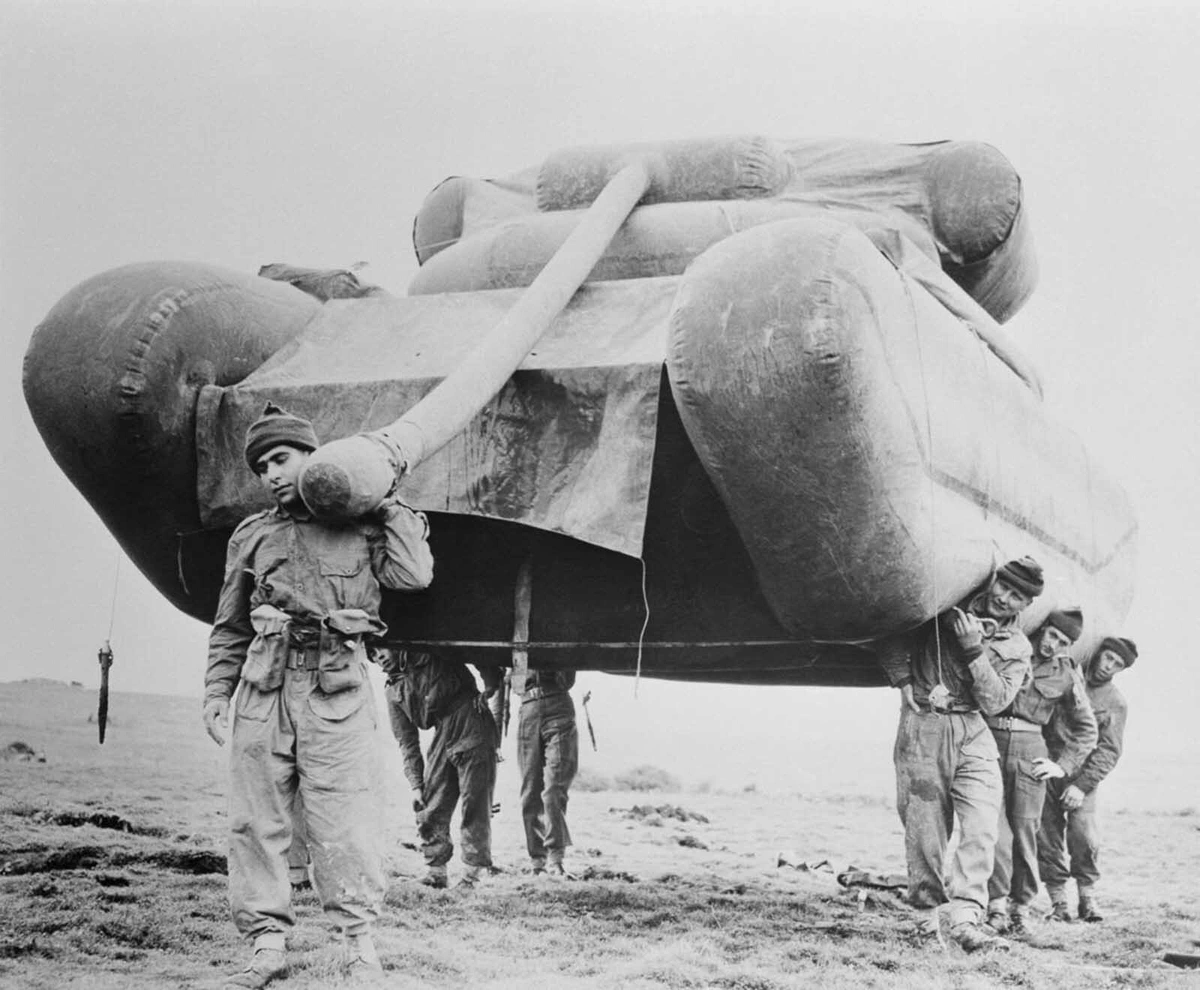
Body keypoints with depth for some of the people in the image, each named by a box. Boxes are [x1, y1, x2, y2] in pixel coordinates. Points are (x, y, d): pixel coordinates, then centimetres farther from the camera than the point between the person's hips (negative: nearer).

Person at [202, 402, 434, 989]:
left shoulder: (360, 527, 8)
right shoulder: (252, 536, 16)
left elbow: (415, 576, -4)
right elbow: (230, 627, 19)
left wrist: (388, 506, 4)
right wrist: (216, 691, 10)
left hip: (336, 686, -3)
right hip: (264, 685, 4)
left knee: (340, 821, -5)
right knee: (254, 818, 2)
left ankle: (359, 943, 4)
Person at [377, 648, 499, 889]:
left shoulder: (427, 656, 1)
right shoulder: (394, 693, 13)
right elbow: (407, 743, 12)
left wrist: (485, 690, -7)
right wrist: (416, 785, 5)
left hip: (474, 732, -5)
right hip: (442, 741, 6)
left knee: (475, 806, -6)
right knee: (431, 807, 1)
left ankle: (473, 871, -1)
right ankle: (436, 869, 10)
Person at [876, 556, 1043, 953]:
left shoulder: (1017, 648, 10)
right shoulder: (950, 606, 4)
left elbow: (994, 701, -4)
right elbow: (894, 640, 7)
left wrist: (974, 651, -15)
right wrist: (904, 682, -4)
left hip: (972, 731, 2)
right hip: (922, 725, -2)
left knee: (981, 826, -12)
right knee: (924, 822, 0)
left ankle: (966, 916, -15)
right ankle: (930, 909, 14)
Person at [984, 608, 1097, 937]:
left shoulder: (1066, 675, 9)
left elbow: (1086, 729, 17)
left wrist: (1063, 765, 8)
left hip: (1029, 750, 1)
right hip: (990, 741, -1)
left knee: (1024, 831, -1)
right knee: (996, 829, -10)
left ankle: (1020, 908, 10)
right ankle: (997, 906, -6)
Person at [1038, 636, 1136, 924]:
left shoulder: (1115, 702, 3)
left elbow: (1108, 751, -3)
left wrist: (1082, 785, -14)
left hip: (1081, 774, -1)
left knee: (1084, 836, -14)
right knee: (1047, 836, -1)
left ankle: (1088, 898, 2)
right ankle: (1058, 900, 8)